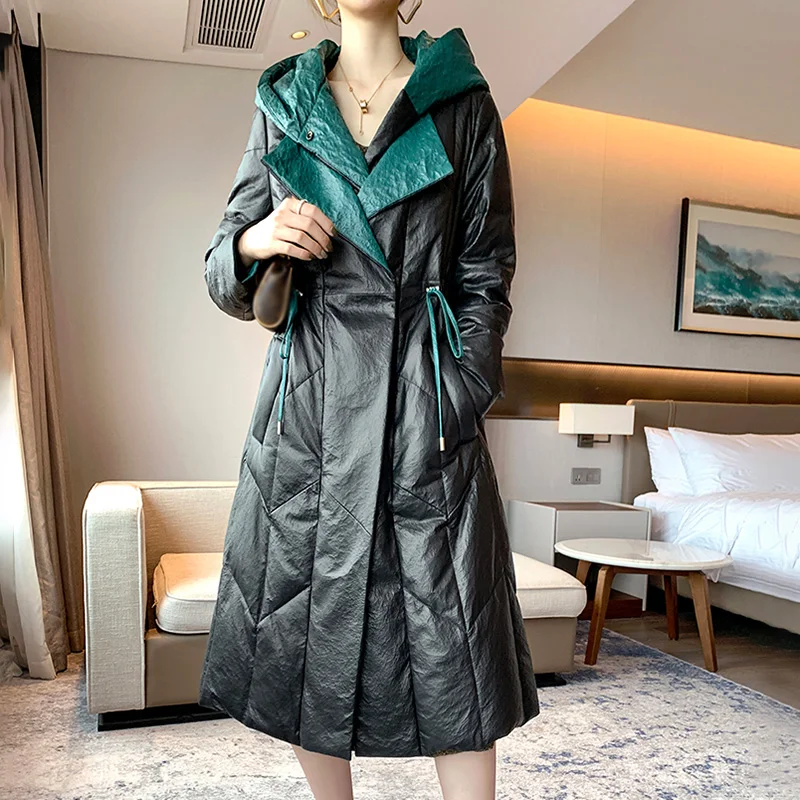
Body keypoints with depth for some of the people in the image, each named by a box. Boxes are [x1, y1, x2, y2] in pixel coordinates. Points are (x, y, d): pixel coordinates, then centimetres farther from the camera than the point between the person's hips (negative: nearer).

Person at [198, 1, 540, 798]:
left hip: (424, 398, -1)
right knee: (304, 629, 8)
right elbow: (226, 275, 13)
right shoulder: (282, 103, 13)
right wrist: (254, 242, -11)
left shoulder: (462, 100, 8)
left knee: (454, 637, -1)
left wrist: (456, 402, -5)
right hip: (307, 401, 2)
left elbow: (486, 275, 5)